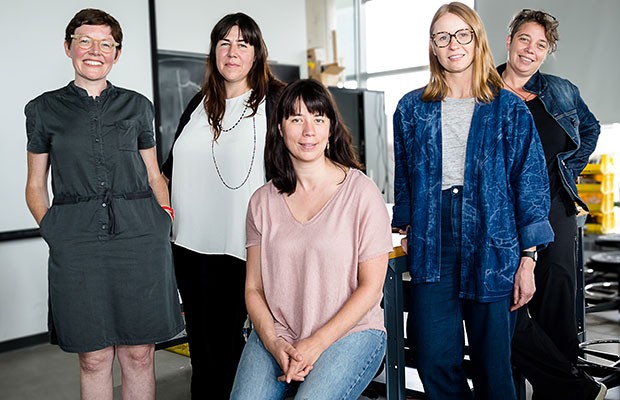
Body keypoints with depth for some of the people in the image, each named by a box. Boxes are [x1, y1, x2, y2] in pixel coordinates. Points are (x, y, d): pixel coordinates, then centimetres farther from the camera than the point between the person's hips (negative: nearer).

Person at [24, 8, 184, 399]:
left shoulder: (137, 106, 13)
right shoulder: (45, 109, 11)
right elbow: (35, 185, 13)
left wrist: (165, 216, 2)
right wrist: (52, 228, -3)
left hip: (140, 237, 1)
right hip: (76, 244, 0)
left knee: (140, 355, 4)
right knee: (94, 357, 4)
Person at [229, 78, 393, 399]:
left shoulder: (360, 192, -4)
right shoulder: (263, 201, 6)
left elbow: (370, 286, -5)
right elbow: (253, 288, 6)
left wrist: (316, 344, -12)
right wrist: (274, 343, -11)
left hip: (350, 331, -2)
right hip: (276, 335, 3)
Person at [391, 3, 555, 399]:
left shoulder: (509, 109, 2)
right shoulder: (412, 109, 9)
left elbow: (530, 183, 0)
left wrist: (527, 258, -5)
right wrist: (407, 229, 10)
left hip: (493, 247, -1)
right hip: (432, 250, 2)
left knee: (493, 365, 7)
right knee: (434, 360, -1)